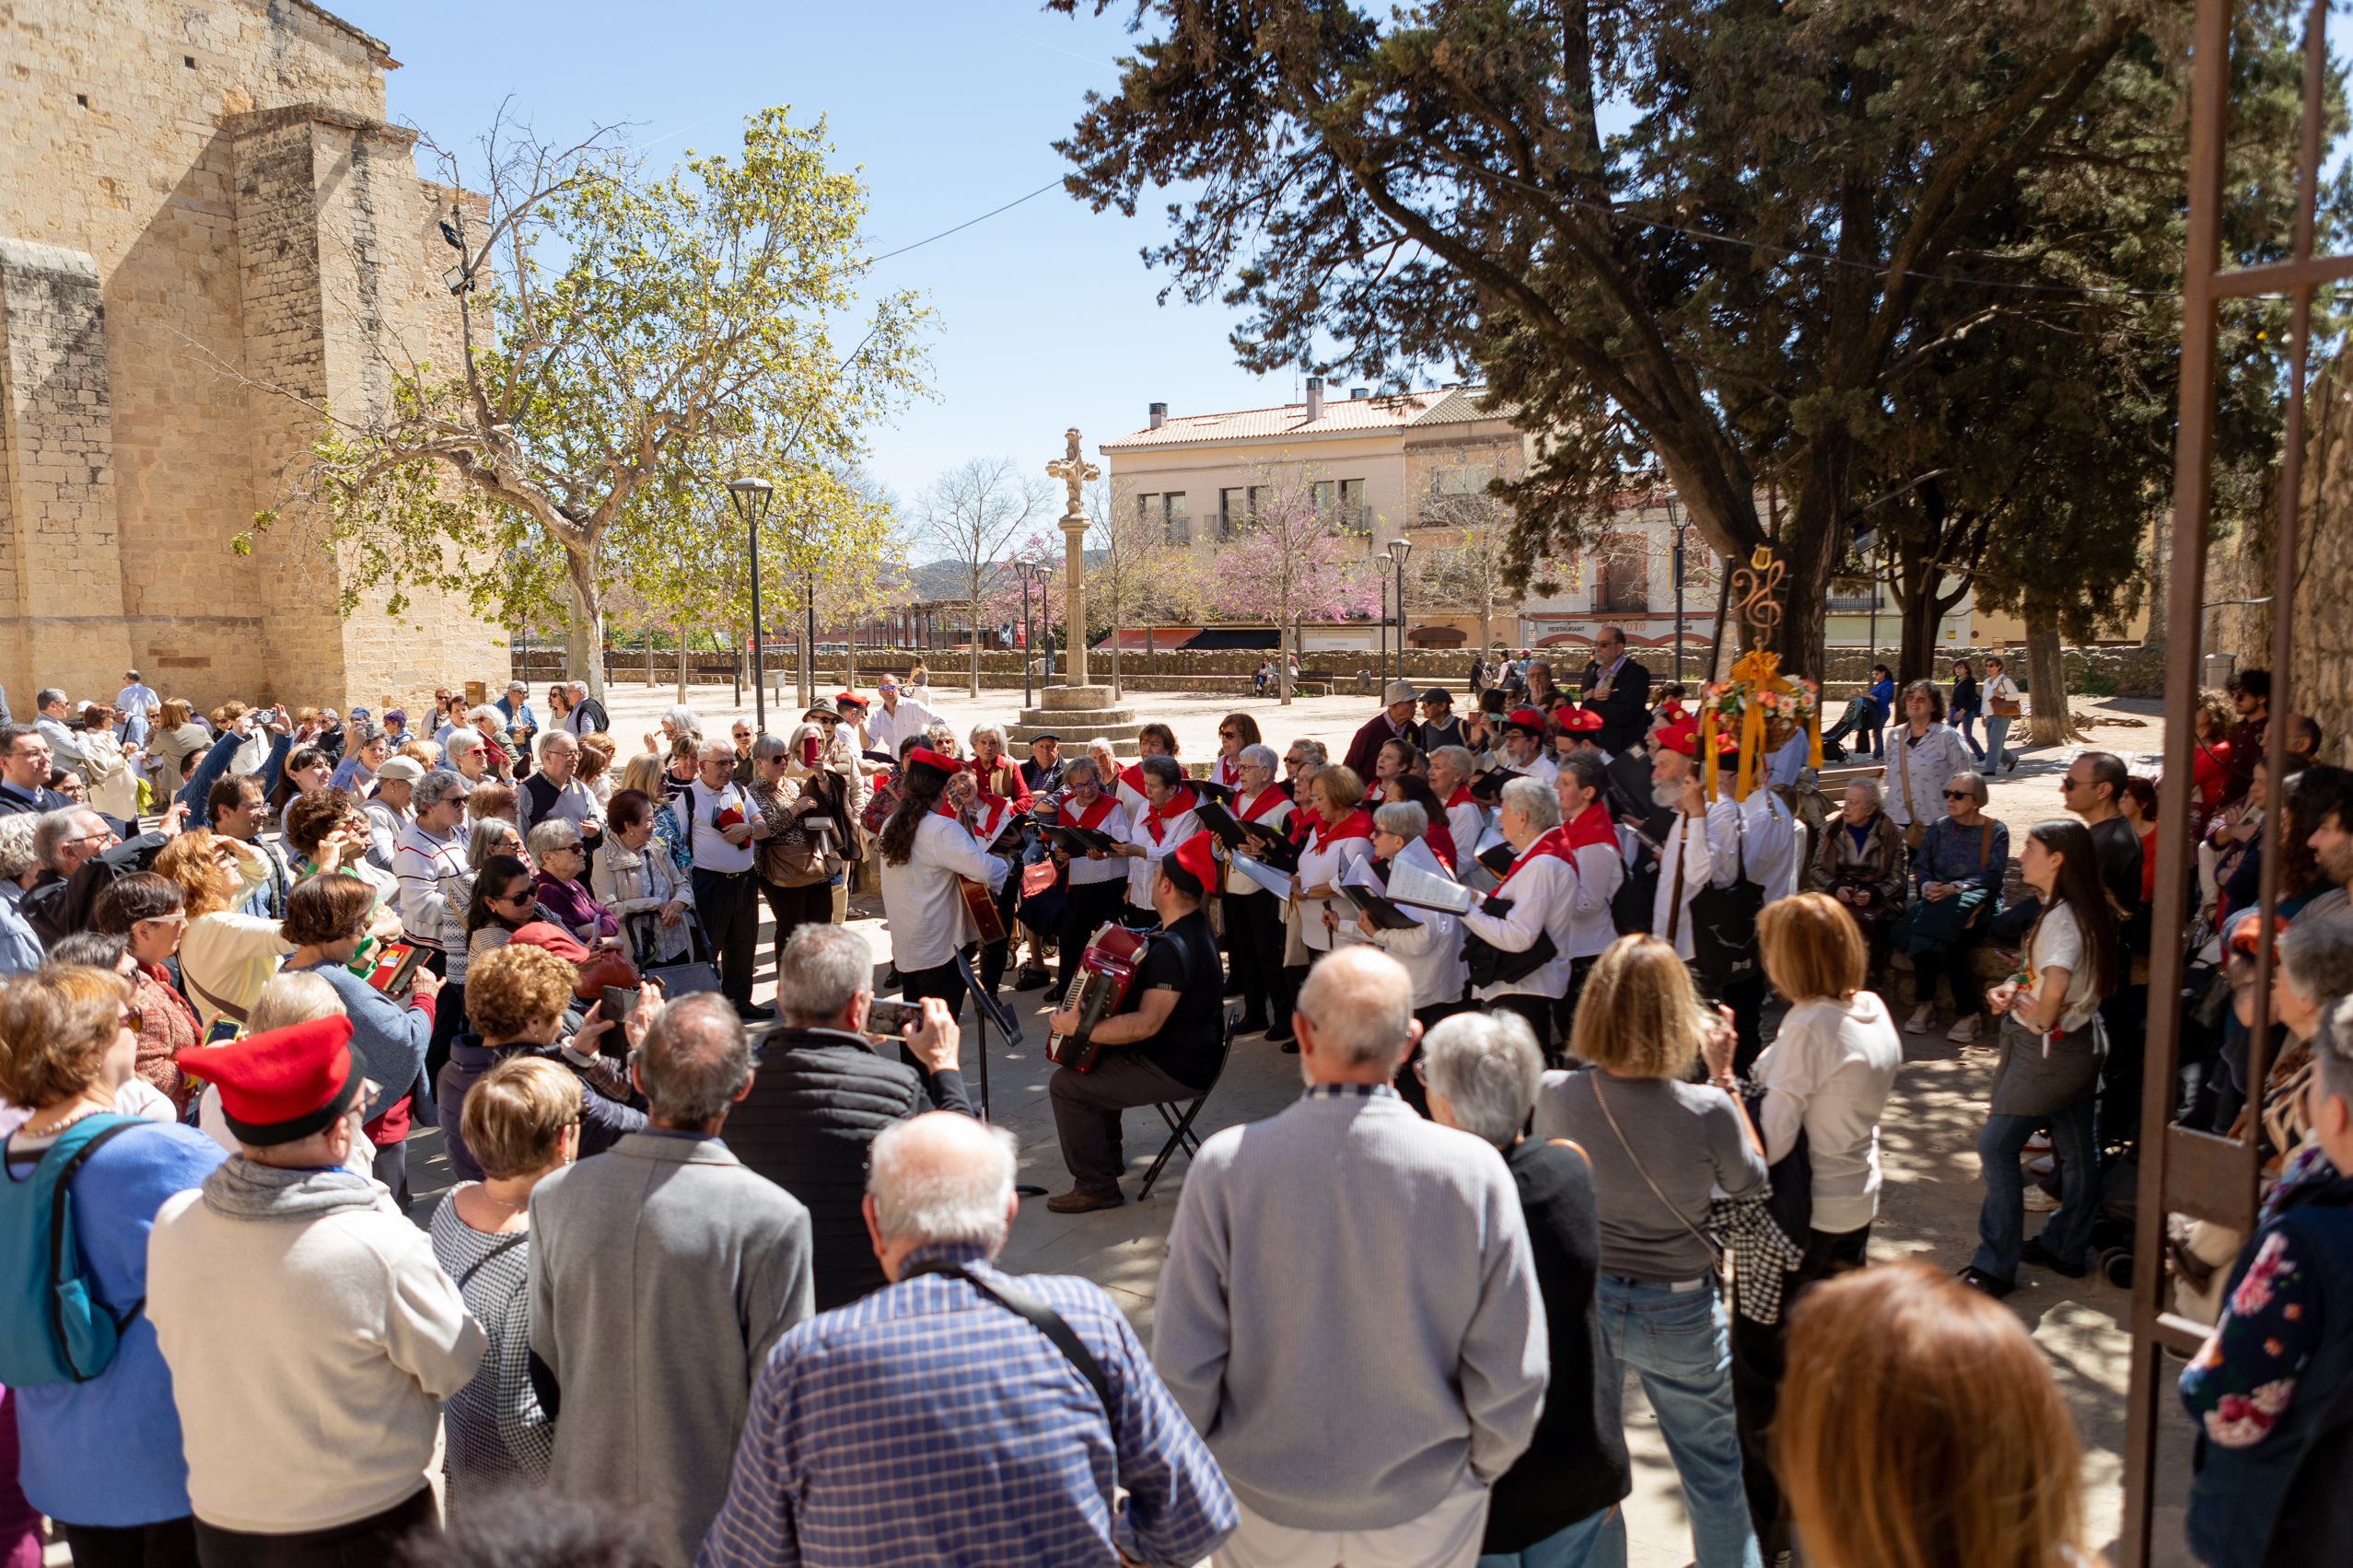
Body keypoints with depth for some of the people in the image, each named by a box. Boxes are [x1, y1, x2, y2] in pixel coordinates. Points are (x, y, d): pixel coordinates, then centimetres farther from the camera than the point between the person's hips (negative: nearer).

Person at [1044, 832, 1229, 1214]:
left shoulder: (1174, 947, -27)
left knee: (1066, 1084, -8)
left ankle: (1095, 1186, 1)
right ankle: (1108, 1156, 37)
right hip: (1194, 1052, 11)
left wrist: (1079, 1028, -27)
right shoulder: (1197, 927, 5)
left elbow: (1147, 1023, -32)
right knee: (1096, 1061, 27)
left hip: (1178, 1070, -11)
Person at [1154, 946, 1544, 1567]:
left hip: (1266, 1507, 0)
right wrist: (1477, 1469, 6)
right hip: (1425, 1515, 0)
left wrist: (1204, 1466, 5)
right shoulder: (1473, 1173, -21)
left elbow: (1184, 1366, -14)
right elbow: (1513, 1377, -13)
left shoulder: (1226, 1166, -21)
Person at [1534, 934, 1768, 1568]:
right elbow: (1750, 1181, -5)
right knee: (1713, 1468, 23)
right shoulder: (1707, 1111, -26)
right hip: (1678, 1313, -2)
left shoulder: (1554, 1095, -21)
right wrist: (1724, 1075, -4)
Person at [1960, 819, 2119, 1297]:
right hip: (2079, 1041, 10)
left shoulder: (2062, 917, -24)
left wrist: (2041, 1018, -21)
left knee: (1997, 1147, -3)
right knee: (2076, 1150, 17)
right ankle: (2065, 1248, 30)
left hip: (2047, 1047, -10)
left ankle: (1995, 1265, 3)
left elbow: (2055, 985, -40)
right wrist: (2012, 989, 1)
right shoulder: (2085, 911, 7)